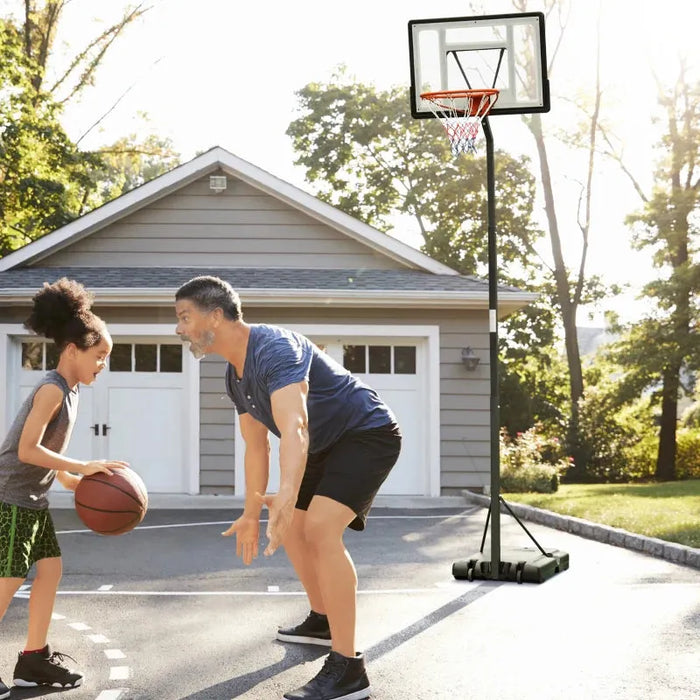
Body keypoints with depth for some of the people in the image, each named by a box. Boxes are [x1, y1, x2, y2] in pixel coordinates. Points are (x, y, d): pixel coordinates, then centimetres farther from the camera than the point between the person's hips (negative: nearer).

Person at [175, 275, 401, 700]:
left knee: (320, 527, -26)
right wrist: (252, 514, 16)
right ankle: (322, 621, 41)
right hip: (328, 446, 11)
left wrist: (287, 495, -60)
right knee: (291, 528, 20)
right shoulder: (236, 376, 3)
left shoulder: (274, 348, -29)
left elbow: (294, 429, -45)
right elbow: (257, 446, 14)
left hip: (368, 434, -11)